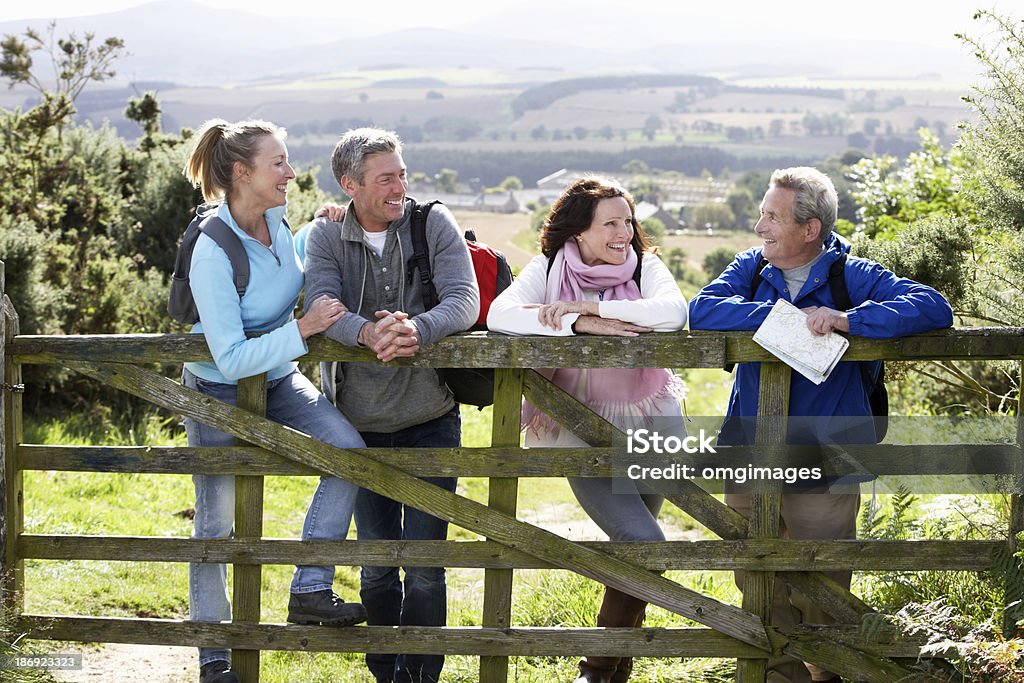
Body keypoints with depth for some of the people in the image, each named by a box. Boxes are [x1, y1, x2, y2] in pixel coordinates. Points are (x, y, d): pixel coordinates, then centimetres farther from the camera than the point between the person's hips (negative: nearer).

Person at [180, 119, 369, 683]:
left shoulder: (275, 219, -7)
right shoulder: (213, 253, -29)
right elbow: (232, 359, -31)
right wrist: (303, 329, -34)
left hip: (278, 381, 6)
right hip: (219, 390, -6)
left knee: (347, 448, -19)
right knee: (217, 521, 4)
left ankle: (309, 592, -13)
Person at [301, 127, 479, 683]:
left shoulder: (434, 224, -2)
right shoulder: (325, 236, 0)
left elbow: (464, 299, -14)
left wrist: (418, 330, -34)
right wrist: (367, 332, -37)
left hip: (430, 420, -1)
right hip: (362, 425, 1)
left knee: (426, 564, -3)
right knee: (376, 566, 8)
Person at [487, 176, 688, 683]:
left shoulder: (645, 266, -1)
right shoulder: (548, 269, -2)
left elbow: (674, 311, -23)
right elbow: (499, 315, -20)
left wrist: (587, 305, -24)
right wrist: (579, 325, -28)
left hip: (650, 415, 3)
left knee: (637, 543, 6)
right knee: (643, 541, -16)